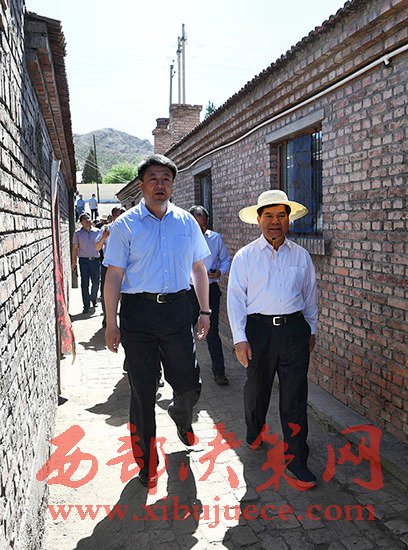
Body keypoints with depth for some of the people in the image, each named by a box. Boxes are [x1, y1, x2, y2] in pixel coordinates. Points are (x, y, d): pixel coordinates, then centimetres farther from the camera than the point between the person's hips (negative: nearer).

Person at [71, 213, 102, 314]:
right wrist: (74, 262, 3)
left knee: (96, 282, 6)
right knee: (85, 283, -2)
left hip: (95, 260, 1)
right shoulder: (78, 233, 4)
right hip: (84, 260, -1)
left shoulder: (97, 231, 6)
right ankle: (86, 306, 4)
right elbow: (74, 248, 6)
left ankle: (93, 299, 34)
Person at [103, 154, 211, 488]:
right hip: (138, 311, -2)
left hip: (177, 309, 3)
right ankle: (147, 460, 26)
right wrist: (111, 323, -6)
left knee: (189, 384, 7)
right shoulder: (126, 225, -1)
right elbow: (114, 275, -3)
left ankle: (182, 418, 45)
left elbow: (199, 268, 15)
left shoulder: (187, 222, 8)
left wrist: (205, 311, 12)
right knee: (143, 389, 7)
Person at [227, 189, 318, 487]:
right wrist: (240, 339, -9)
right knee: (257, 389, 16)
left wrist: (311, 331, 19)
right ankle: (254, 435, 45)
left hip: (294, 330, 1)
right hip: (259, 330, -1)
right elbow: (235, 298, -3)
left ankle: (297, 461, 14)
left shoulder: (301, 256, 6)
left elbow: (310, 295, 15)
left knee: (295, 398, 1)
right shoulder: (245, 256, -1)